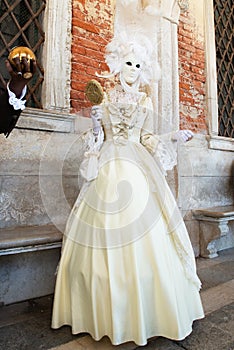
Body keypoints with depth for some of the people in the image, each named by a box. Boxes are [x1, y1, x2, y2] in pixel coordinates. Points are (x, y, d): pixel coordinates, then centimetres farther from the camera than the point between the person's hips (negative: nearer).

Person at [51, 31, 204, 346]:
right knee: (104, 242, -2)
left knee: (145, 240, -4)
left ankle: (147, 315, 13)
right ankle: (106, 314, 15)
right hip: (109, 167, 0)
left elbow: (147, 138, 12)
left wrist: (174, 137, -2)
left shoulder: (145, 101, 16)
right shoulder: (104, 99, 14)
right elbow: (98, 137, 13)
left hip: (138, 166, 1)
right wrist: (96, 124, -7)